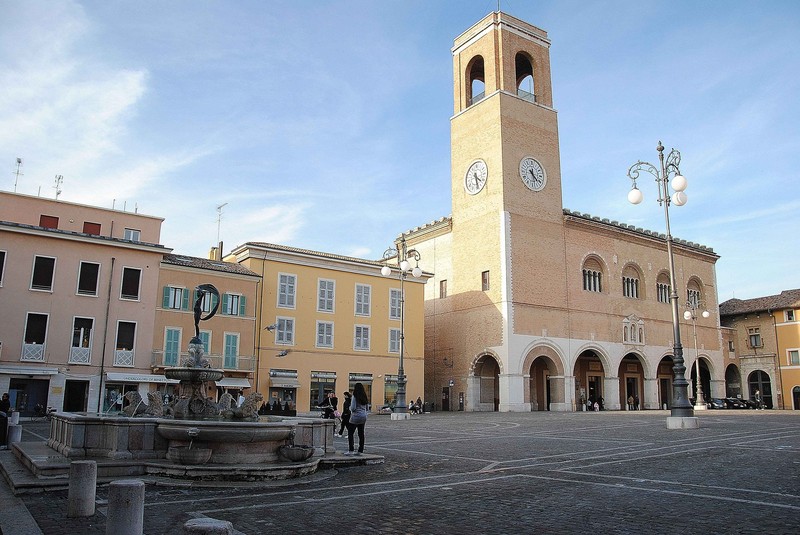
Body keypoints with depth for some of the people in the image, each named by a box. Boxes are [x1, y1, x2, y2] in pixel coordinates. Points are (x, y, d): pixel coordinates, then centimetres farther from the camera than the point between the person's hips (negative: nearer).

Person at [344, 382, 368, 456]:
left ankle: (350, 450, -5)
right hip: (363, 416, 7)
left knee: (350, 433, 1)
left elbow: (353, 408, -16)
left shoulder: (354, 397, -12)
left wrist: (350, 408, 3)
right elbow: (366, 407, 11)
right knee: (361, 434, 9)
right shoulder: (365, 397, 8)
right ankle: (360, 451, 11)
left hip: (355, 417, -7)